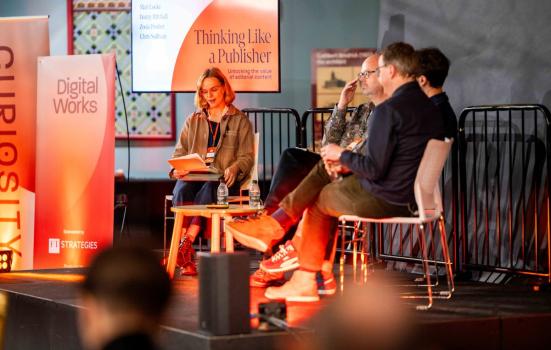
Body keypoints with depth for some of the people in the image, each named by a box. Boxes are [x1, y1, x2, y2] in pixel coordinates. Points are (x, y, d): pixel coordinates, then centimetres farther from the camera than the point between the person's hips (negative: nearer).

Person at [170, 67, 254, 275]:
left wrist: (234, 168, -15)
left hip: (223, 180, -2)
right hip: (192, 176, 3)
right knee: (182, 191, -34)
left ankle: (185, 246, -46)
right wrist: (177, 169, -4)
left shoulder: (240, 121, 16)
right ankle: (187, 259, -43)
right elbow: (180, 151, 19)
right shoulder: (193, 120, 25)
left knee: (207, 191, -38)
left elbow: (247, 156, 7)